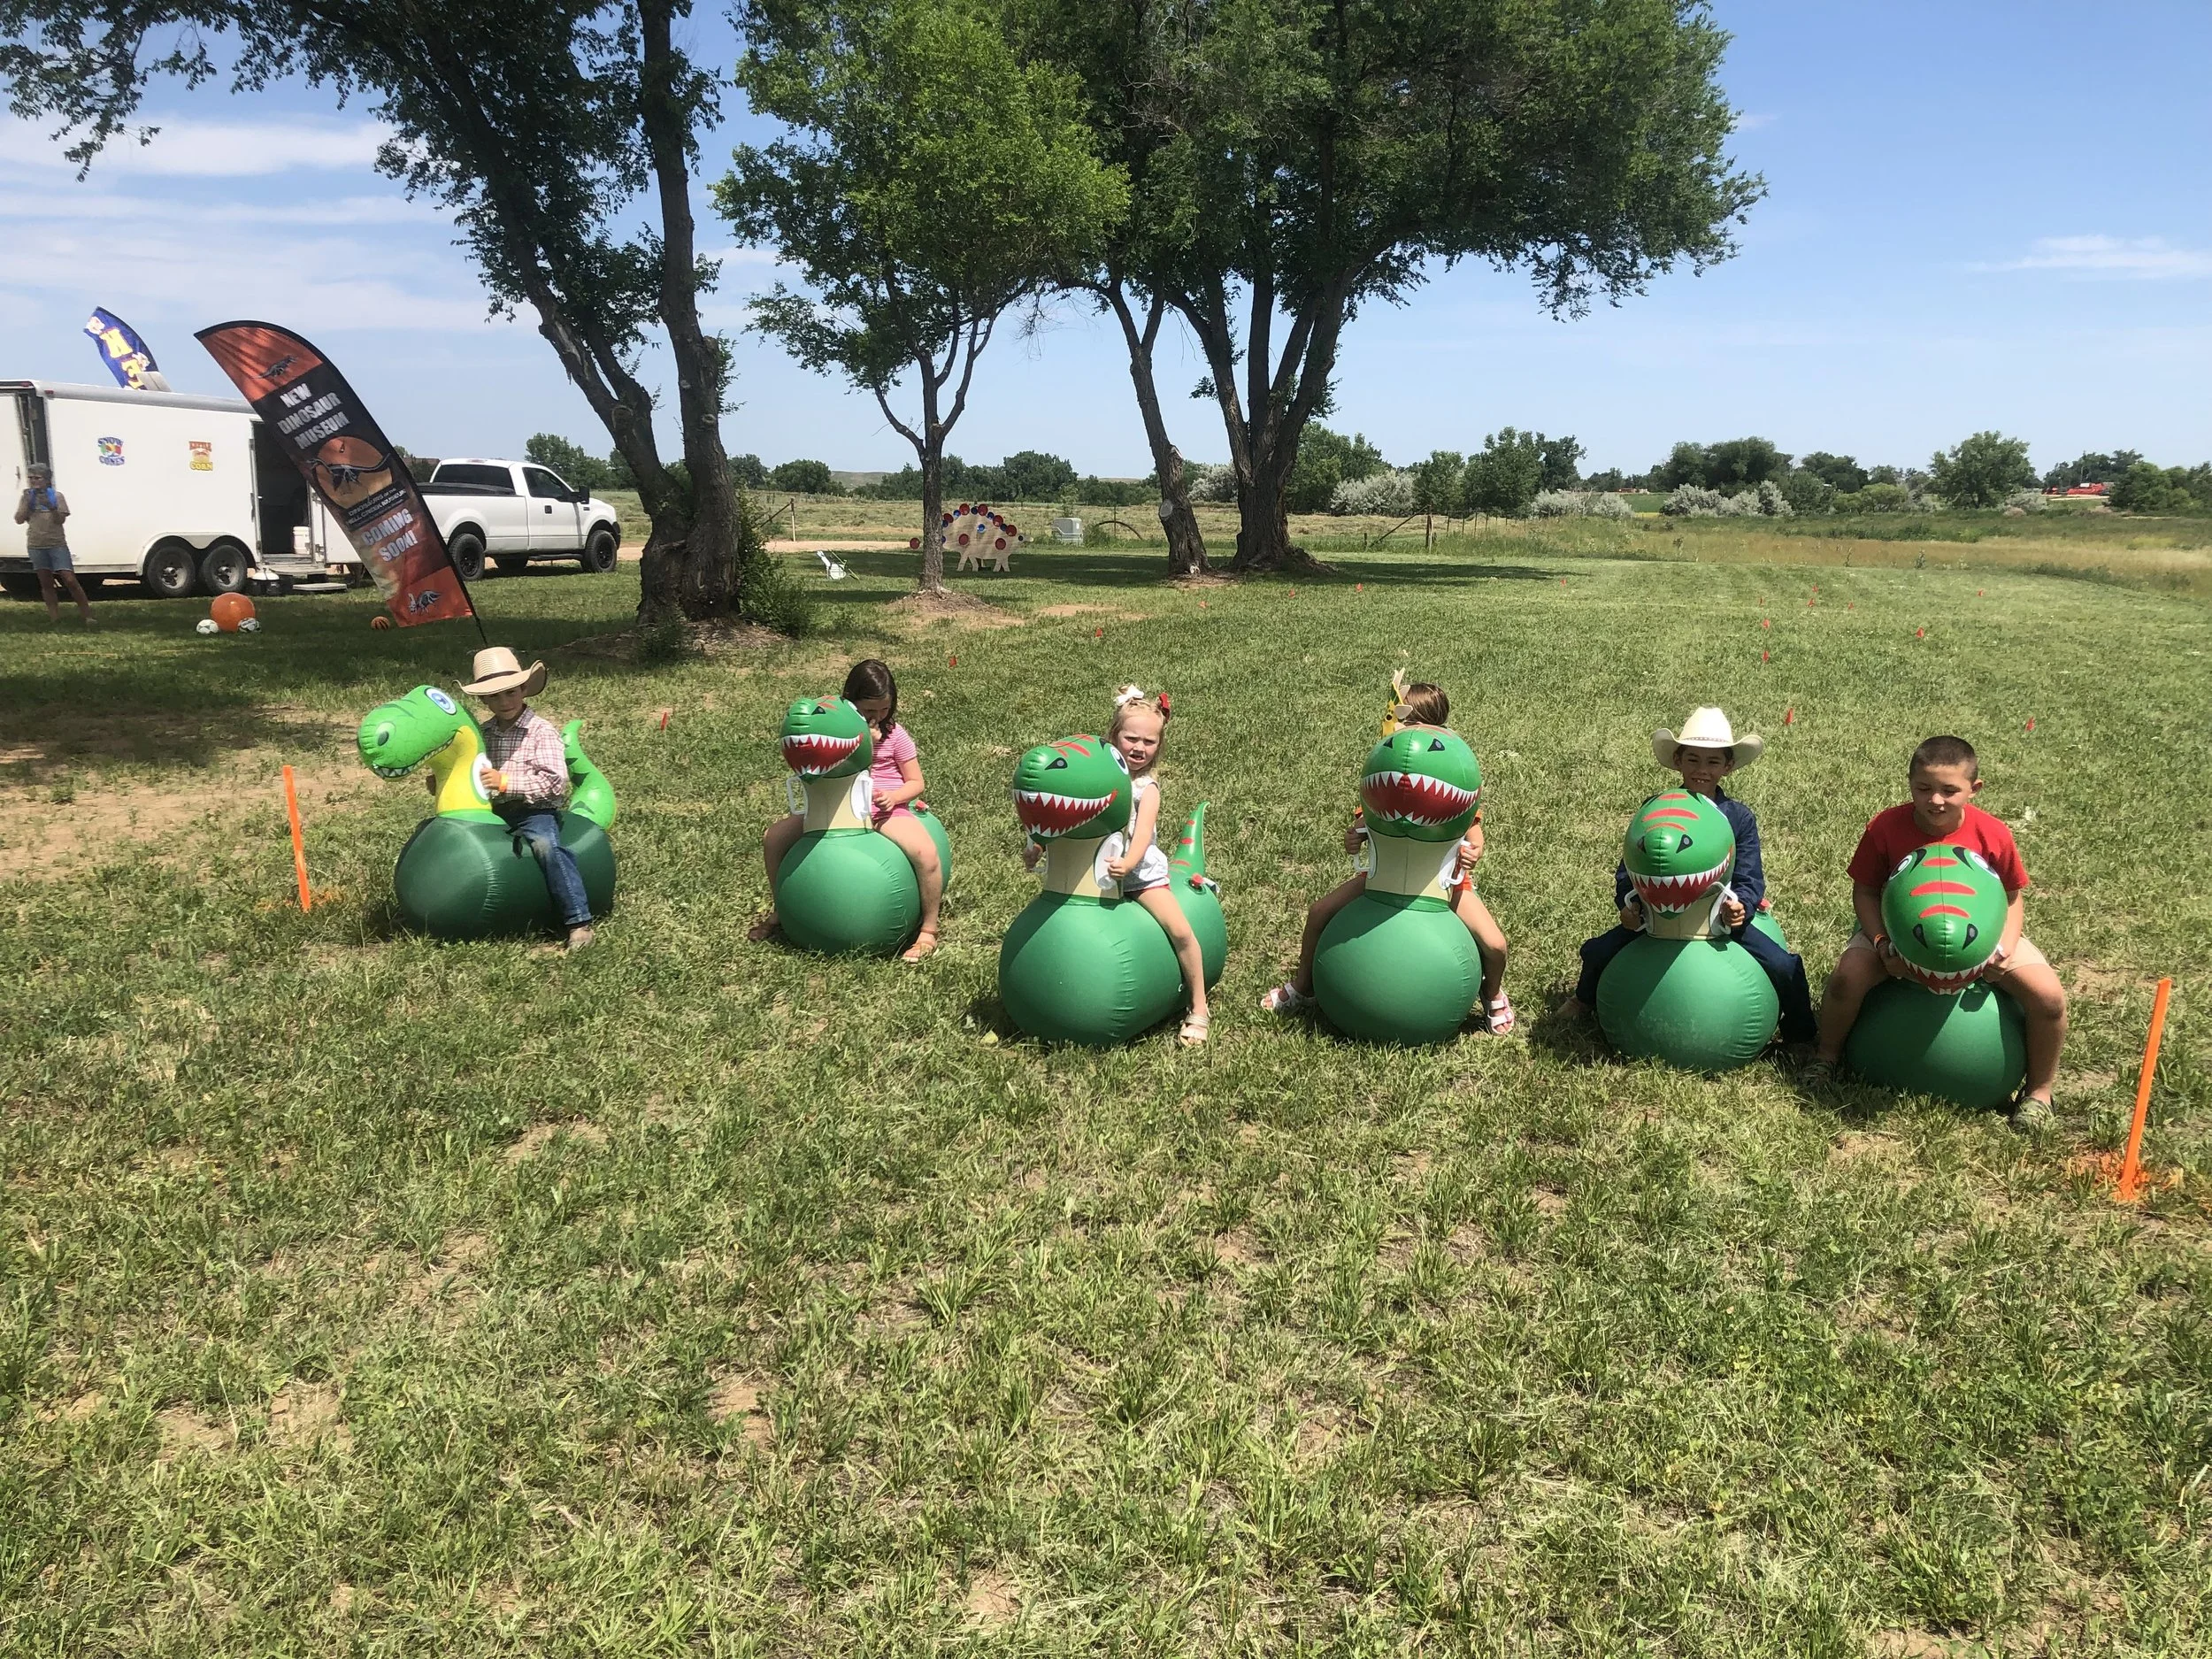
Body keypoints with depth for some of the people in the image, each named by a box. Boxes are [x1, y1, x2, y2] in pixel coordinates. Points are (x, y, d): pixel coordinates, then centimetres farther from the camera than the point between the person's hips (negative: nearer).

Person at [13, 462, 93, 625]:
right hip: (36, 546, 3)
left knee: (70, 580, -10)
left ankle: (86, 614, -3)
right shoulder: (27, 497, 7)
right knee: (46, 583, 7)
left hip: (57, 544, -3)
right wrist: (27, 503, -9)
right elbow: (19, 520, 1)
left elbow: (61, 519, -7)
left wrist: (51, 507, -24)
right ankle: (54, 617, 12)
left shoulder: (57, 496, 0)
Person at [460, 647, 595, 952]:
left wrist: (506, 783, -20)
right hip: (492, 812, 7)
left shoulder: (542, 731, -5)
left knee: (545, 845, -36)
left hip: (534, 811, -7)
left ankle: (578, 922, -35)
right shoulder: (483, 734, 15)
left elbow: (553, 781, -16)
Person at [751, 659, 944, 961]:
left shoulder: (895, 735, -1)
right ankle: (780, 912, 14)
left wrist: (894, 796, -19)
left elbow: (915, 783, 2)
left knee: (925, 852, -33)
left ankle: (929, 930, -16)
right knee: (775, 836, -7)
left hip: (887, 809, -3)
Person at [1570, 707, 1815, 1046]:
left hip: (1723, 918, -1)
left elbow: (1749, 878, -5)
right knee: (1597, 952, -8)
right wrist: (1628, 904, -19)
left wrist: (1741, 907, -27)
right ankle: (1585, 1004, 27)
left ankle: (1801, 1039, 10)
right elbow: (1629, 867, -1)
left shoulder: (1740, 817, -3)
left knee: (1784, 966, -17)